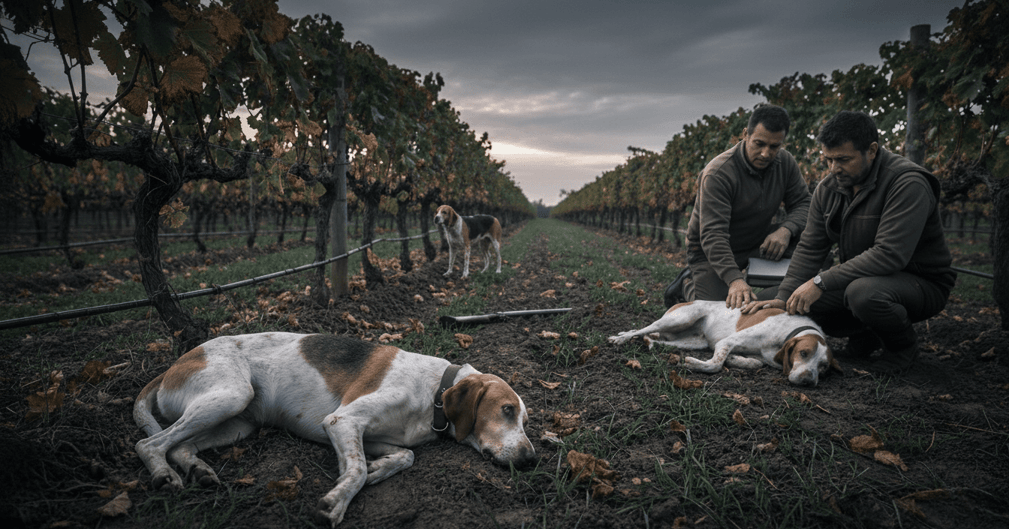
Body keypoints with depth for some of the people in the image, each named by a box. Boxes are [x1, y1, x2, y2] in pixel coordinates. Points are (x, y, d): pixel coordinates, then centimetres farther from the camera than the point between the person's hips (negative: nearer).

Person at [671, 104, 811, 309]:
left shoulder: (785, 162, -8)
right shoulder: (717, 174, -29)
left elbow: (802, 203, -3)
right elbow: (712, 235, -35)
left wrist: (785, 230, -28)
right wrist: (734, 280, -48)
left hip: (756, 242, 6)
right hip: (710, 251, -6)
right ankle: (688, 285, 11)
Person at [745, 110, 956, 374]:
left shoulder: (908, 183, -24)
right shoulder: (827, 189, -1)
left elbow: (889, 254, -34)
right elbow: (809, 249, -2)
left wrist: (821, 282, -35)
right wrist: (783, 297, -16)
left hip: (922, 283, -7)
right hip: (861, 276, 7)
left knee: (863, 291, -38)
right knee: (798, 301, -11)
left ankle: (904, 346, -5)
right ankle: (864, 338, 13)